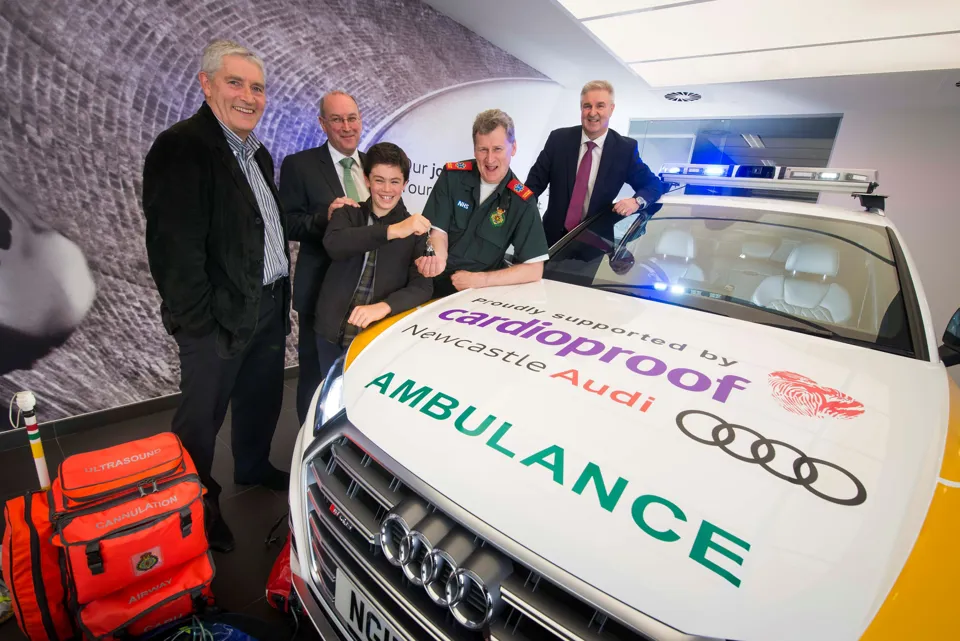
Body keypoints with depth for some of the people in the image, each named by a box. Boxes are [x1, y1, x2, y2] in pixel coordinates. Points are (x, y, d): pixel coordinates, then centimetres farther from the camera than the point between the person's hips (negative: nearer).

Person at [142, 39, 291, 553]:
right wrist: (200, 324, -19)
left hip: (268, 306, 8)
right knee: (201, 415, 8)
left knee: (262, 398, 22)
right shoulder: (180, 148, -14)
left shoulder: (259, 154, 13)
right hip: (220, 317, -8)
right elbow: (173, 248, -20)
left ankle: (253, 468, 46)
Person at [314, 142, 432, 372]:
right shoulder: (348, 213, 2)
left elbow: (423, 287, -10)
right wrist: (392, 231, -33)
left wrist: (384, 306, -28)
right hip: (331, 332, 2)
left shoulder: (414, 229, -1)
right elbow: (333, 244, -20)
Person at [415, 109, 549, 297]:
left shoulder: (522, 201, -5)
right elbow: (438, 230, -3)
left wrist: (479, 280, -15)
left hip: (480, 293, 0)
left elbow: (534, 269, -8)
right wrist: (438, 259, -26)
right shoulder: (452, 175, -1)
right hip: (434, 283, 1)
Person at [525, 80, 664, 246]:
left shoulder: (625, 148, -6)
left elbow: (654, 184, 1)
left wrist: (636, 201, -21)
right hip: (555, 235, 1)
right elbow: (535, 181, -2)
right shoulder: (558, 139, -5)